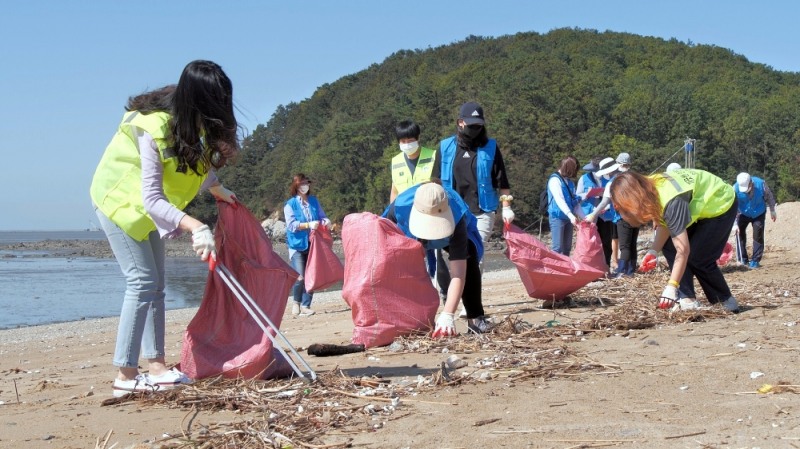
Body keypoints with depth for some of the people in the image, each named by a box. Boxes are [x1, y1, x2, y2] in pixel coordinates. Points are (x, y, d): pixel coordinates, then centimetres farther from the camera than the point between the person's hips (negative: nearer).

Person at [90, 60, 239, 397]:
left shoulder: (189, 120, -12)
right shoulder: (154, 129, -34)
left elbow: (199, 157, 13)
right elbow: (152, 200, -38)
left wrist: (216, 188, 9)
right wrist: (194, 226, -48)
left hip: (146, 205, 9)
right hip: (119, 199, -8)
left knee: (155, 284, 5)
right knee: (142, 281, -16)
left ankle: (156, 366, 8)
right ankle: (125, 375, -15)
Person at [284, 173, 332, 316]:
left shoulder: (314, 201, 11)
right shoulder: (290, 204, -2)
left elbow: (322, 216, 14)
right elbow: (291, 225, -11)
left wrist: (325, 221, -10)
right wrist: (308, 225, -23)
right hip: (297, 245, -4)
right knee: (300, 277, -12)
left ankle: (305, 306, 12)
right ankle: (296, 302, 12)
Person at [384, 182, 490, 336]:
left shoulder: (456, 218, -47)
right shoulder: (400, 206, -43)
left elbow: (458, 273, -51)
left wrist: (447, 315, -59)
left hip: (452, 233, -2)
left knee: (468, 259, -26)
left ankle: (476, 318, -17)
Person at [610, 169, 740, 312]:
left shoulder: (672, 202, -39)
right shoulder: (649, 190, -15)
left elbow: (683, 250, -38)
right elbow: (664, 224, -5)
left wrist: (671, 287, -39)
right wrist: (653, 251, -20)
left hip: (721, 205, -8)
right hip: (698, 202, 9)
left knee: (698, 257, -13)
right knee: (668, 246, -4)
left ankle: (726, 301, 8)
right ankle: (688, 300, -3)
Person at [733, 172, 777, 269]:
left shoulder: (761, 184, -29)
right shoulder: (736, 188, -29)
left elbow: (769, 197, -9)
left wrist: (772, 211, 1)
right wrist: (735, 223, -29)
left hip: (759, 214, -1)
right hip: (743, 214, 1)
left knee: (758, 235, -7)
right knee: (740, 232, -3)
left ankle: (755, 260, -1)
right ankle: (743, 259, 9)